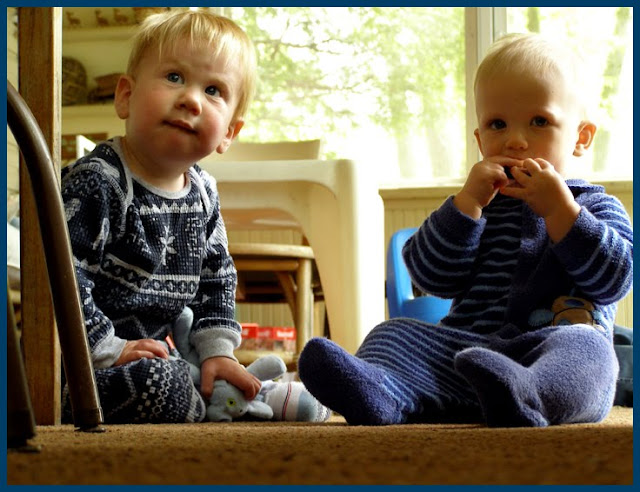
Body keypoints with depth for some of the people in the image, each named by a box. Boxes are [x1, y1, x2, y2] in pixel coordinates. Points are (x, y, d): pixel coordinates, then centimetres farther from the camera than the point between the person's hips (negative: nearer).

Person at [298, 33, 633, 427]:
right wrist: (468, 201, -1)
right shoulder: (480, 207, 23)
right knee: (397, 333, -16)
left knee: (585, 348, -35)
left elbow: (615, 277, -3)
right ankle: (378, 389, -50)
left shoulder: (599, 208, 17)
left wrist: (559, 208, -8)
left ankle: (526, 396, -69)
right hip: (467, 347, 4)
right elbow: (431, 276, 8)